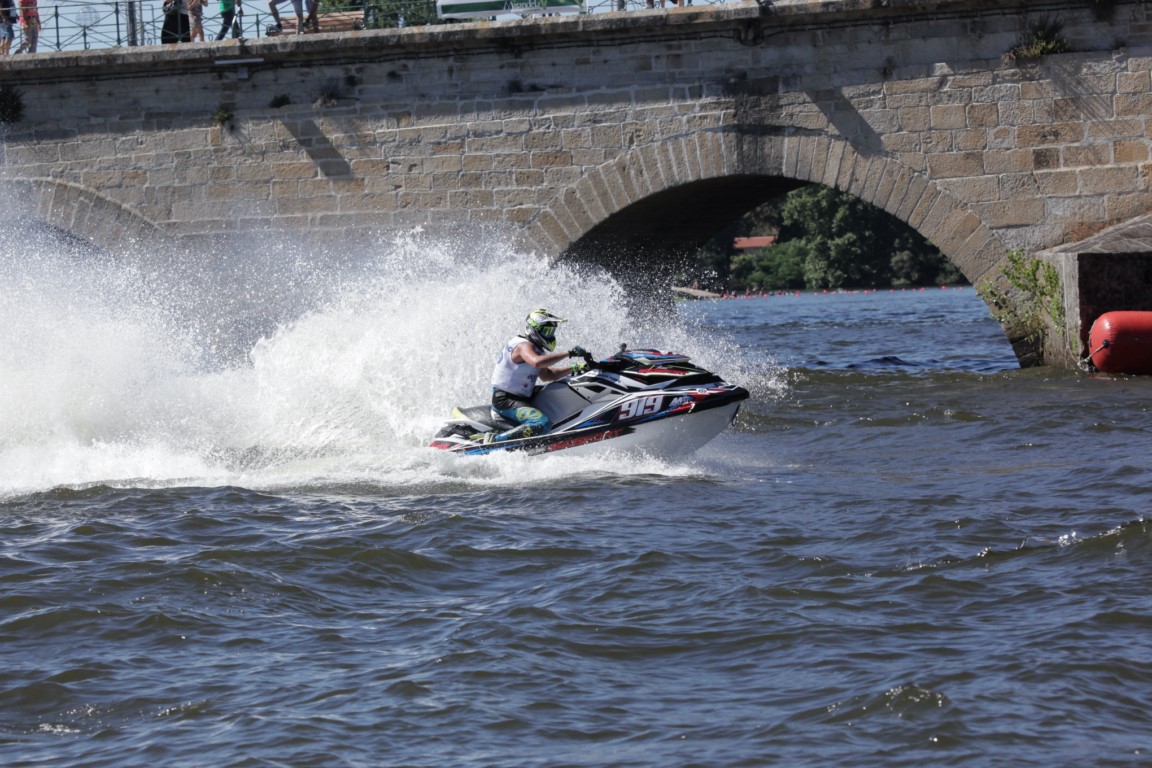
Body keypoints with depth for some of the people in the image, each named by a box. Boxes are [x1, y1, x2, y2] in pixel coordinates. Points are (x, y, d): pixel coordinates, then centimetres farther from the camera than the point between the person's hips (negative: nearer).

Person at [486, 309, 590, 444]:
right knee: (542, 424, -32)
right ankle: (495, 440, -30)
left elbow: (546, 375, 22)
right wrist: (569, 353, -37)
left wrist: (575, 368, 10)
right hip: (505, 401, -11)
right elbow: (537, 362, -41)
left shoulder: (535, 347, 14)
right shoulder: (524, 345, -18)